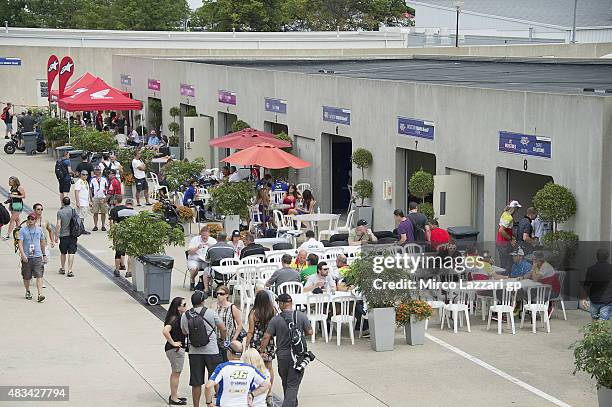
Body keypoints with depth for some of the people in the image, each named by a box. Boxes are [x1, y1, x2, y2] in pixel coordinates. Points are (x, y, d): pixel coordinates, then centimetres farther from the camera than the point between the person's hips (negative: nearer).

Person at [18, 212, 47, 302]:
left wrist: (44, 255, 23)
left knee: (39, 276, -11)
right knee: (26, 277, 9)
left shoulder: (39, 230, 8)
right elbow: (20, 243, -8)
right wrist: (23, 254, -22)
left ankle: (40, 294, -18)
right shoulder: (23, 230, -1)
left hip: (37, 256, 1)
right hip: (26, 257, -1)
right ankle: (28, 292, 31)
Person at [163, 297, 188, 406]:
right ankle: (173, 399, 9)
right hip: (175, 349, -10)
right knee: (176, 373, 0)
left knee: (175, 373, 19)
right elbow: (165, 331, -35)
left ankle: (174, 396, 30)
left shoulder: (179, 317, 7)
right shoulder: (174, 319, -22)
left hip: (178, 348, 10)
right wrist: (173, 343, -24)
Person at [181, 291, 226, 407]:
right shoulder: (210, 313, -8)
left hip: (194, 352, 2)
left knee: (196, 383, 7)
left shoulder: (185, 316, -1)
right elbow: (222, 328, -2)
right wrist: (223, 340, 16)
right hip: (211, 351, -2)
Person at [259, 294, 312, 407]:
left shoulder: (275, 320, -7)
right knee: (293, 384, -1)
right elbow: (309, 332, -2)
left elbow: (266, 337, -7)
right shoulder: (301, 316, -6)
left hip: (283, 356, 1)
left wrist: (261, 351, 4)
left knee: (286, 382, 21)